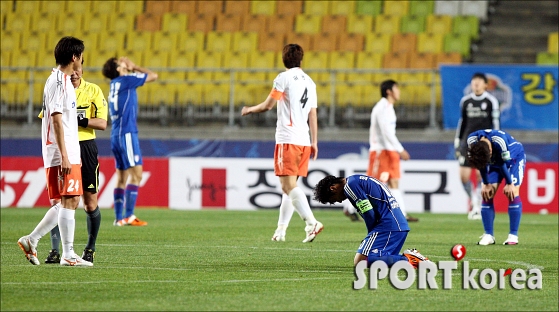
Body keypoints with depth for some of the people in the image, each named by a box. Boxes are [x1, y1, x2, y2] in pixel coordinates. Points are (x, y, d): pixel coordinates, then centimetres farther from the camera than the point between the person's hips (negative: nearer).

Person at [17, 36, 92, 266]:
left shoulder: (62, 81, 18)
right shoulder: (58, 81, -12)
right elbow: (56, 120, -18)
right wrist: (64, 156, -21)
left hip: (69, 153, 10)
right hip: (62, 154, -10)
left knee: (69, 202, 11)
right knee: (69, 201, -8)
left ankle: (31, 240, 13)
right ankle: (68, 255, -6)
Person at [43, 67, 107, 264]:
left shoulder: (93, 91, 1)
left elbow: (102, 123, -5)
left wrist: (80, 120, -19)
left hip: (85, 147, -1)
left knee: (90, 203, 3)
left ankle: (90, 248, 19)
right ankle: (55, 250, -7)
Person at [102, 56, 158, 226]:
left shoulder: (115, 84, 16)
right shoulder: (125, 80, -7)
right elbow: (153, 76, -1)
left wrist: (131, 68, 24)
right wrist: (134, 67, 10)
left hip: (116, 136, 9)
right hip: (127, 134, -9)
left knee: (122, 178, 10)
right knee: (136, 173, -11)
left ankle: (119, 218, 8)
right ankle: (129, 216, -17)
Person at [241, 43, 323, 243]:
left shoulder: (284, 78, -6)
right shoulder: (309, 82, 14)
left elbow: (267, 105, -4)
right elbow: (313, 114, 13)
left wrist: (249, 110, 15)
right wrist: (314, 142, 14)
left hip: (287, 139, -7)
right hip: (304, 140, 7)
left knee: (289, 185, -11)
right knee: (289, 186, 13)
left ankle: (311, 223, -26)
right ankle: (281, 230, 13)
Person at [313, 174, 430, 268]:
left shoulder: (350, 185, -4)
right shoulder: (358, 180, 26)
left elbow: (369, 215, -10)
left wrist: (372, 236, 4)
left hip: (388, 225, -10)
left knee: (359, 261, -16)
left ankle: (407, 260, -20)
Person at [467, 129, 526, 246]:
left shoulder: (500, 140, -41)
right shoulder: (472, 140, -27)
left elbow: (504, 163, -27)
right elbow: (482, 163, -13)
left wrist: (509, 184, -18)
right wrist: (486, 184, -10)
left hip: (514, 158, -5)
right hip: (494, 160, 5)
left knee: (512, 192, -18)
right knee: (486, 194, -8)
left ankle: (513, 236, -15)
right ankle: (488, 235, -4)